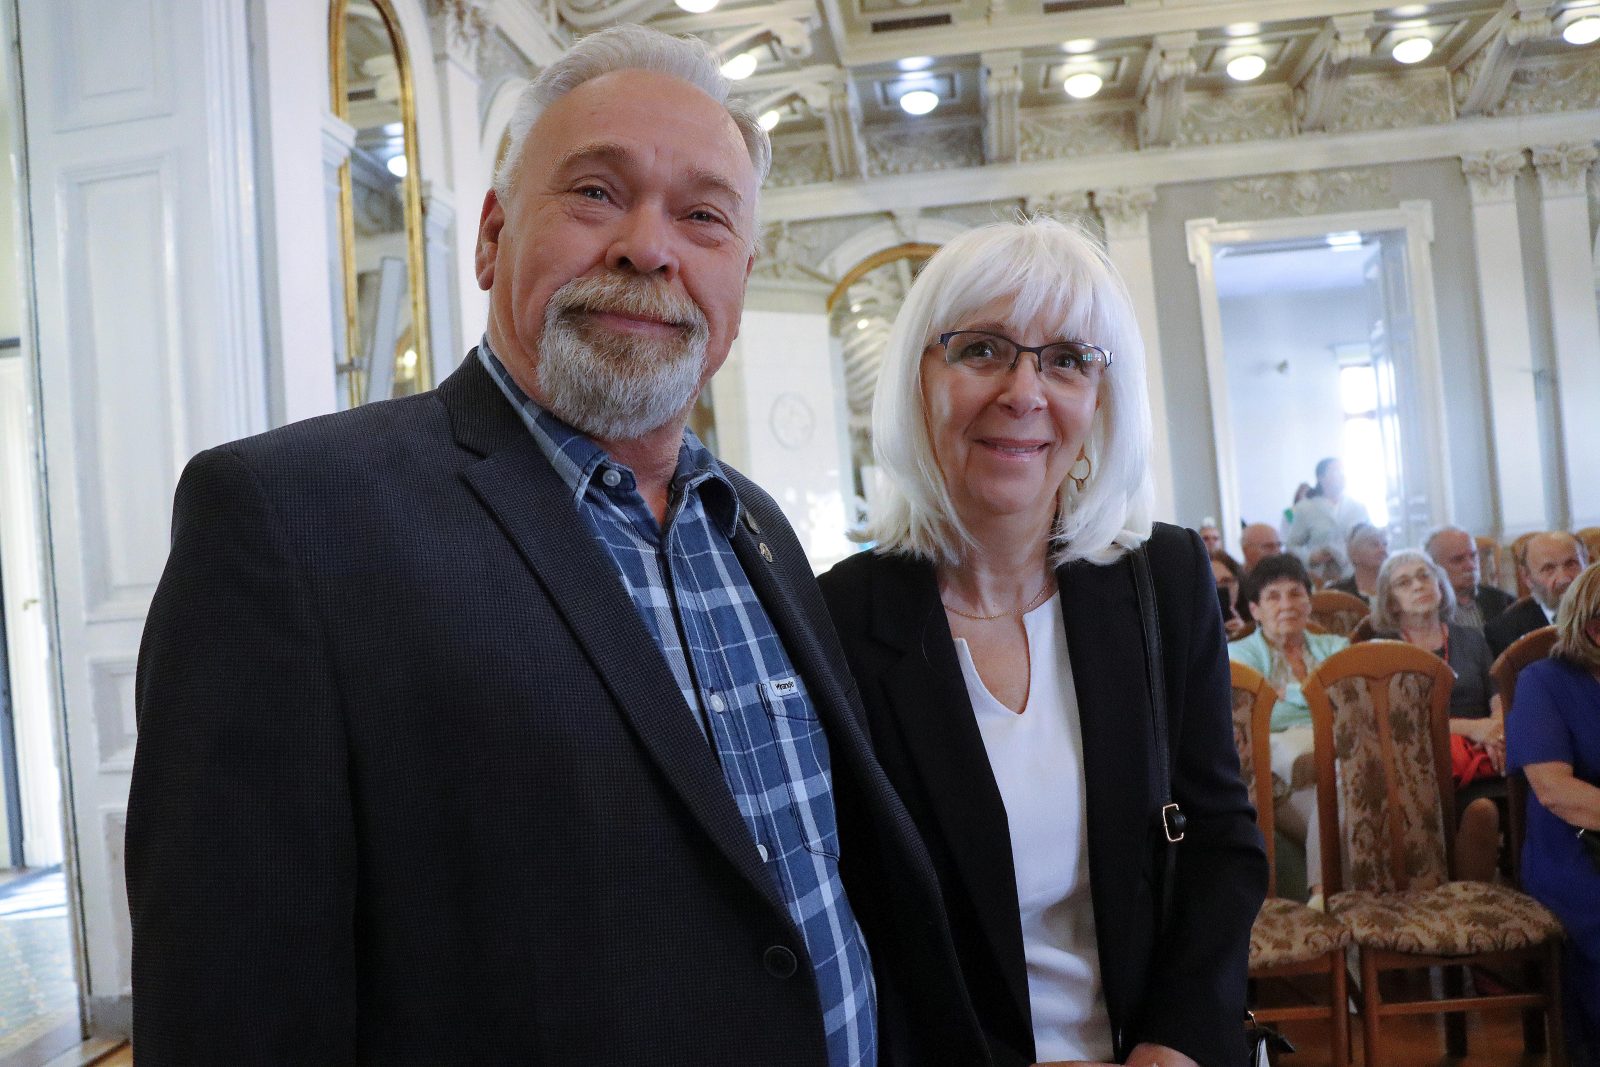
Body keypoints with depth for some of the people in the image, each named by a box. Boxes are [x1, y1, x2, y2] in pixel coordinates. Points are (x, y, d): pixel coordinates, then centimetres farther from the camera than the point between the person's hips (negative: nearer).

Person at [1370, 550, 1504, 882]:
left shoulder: (1471, 640, 22)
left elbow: (1500, 700, 12)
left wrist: (1496, 730, -12)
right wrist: (1470, 727, -11)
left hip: (1479, 760, 2)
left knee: (1483, 810, -32)